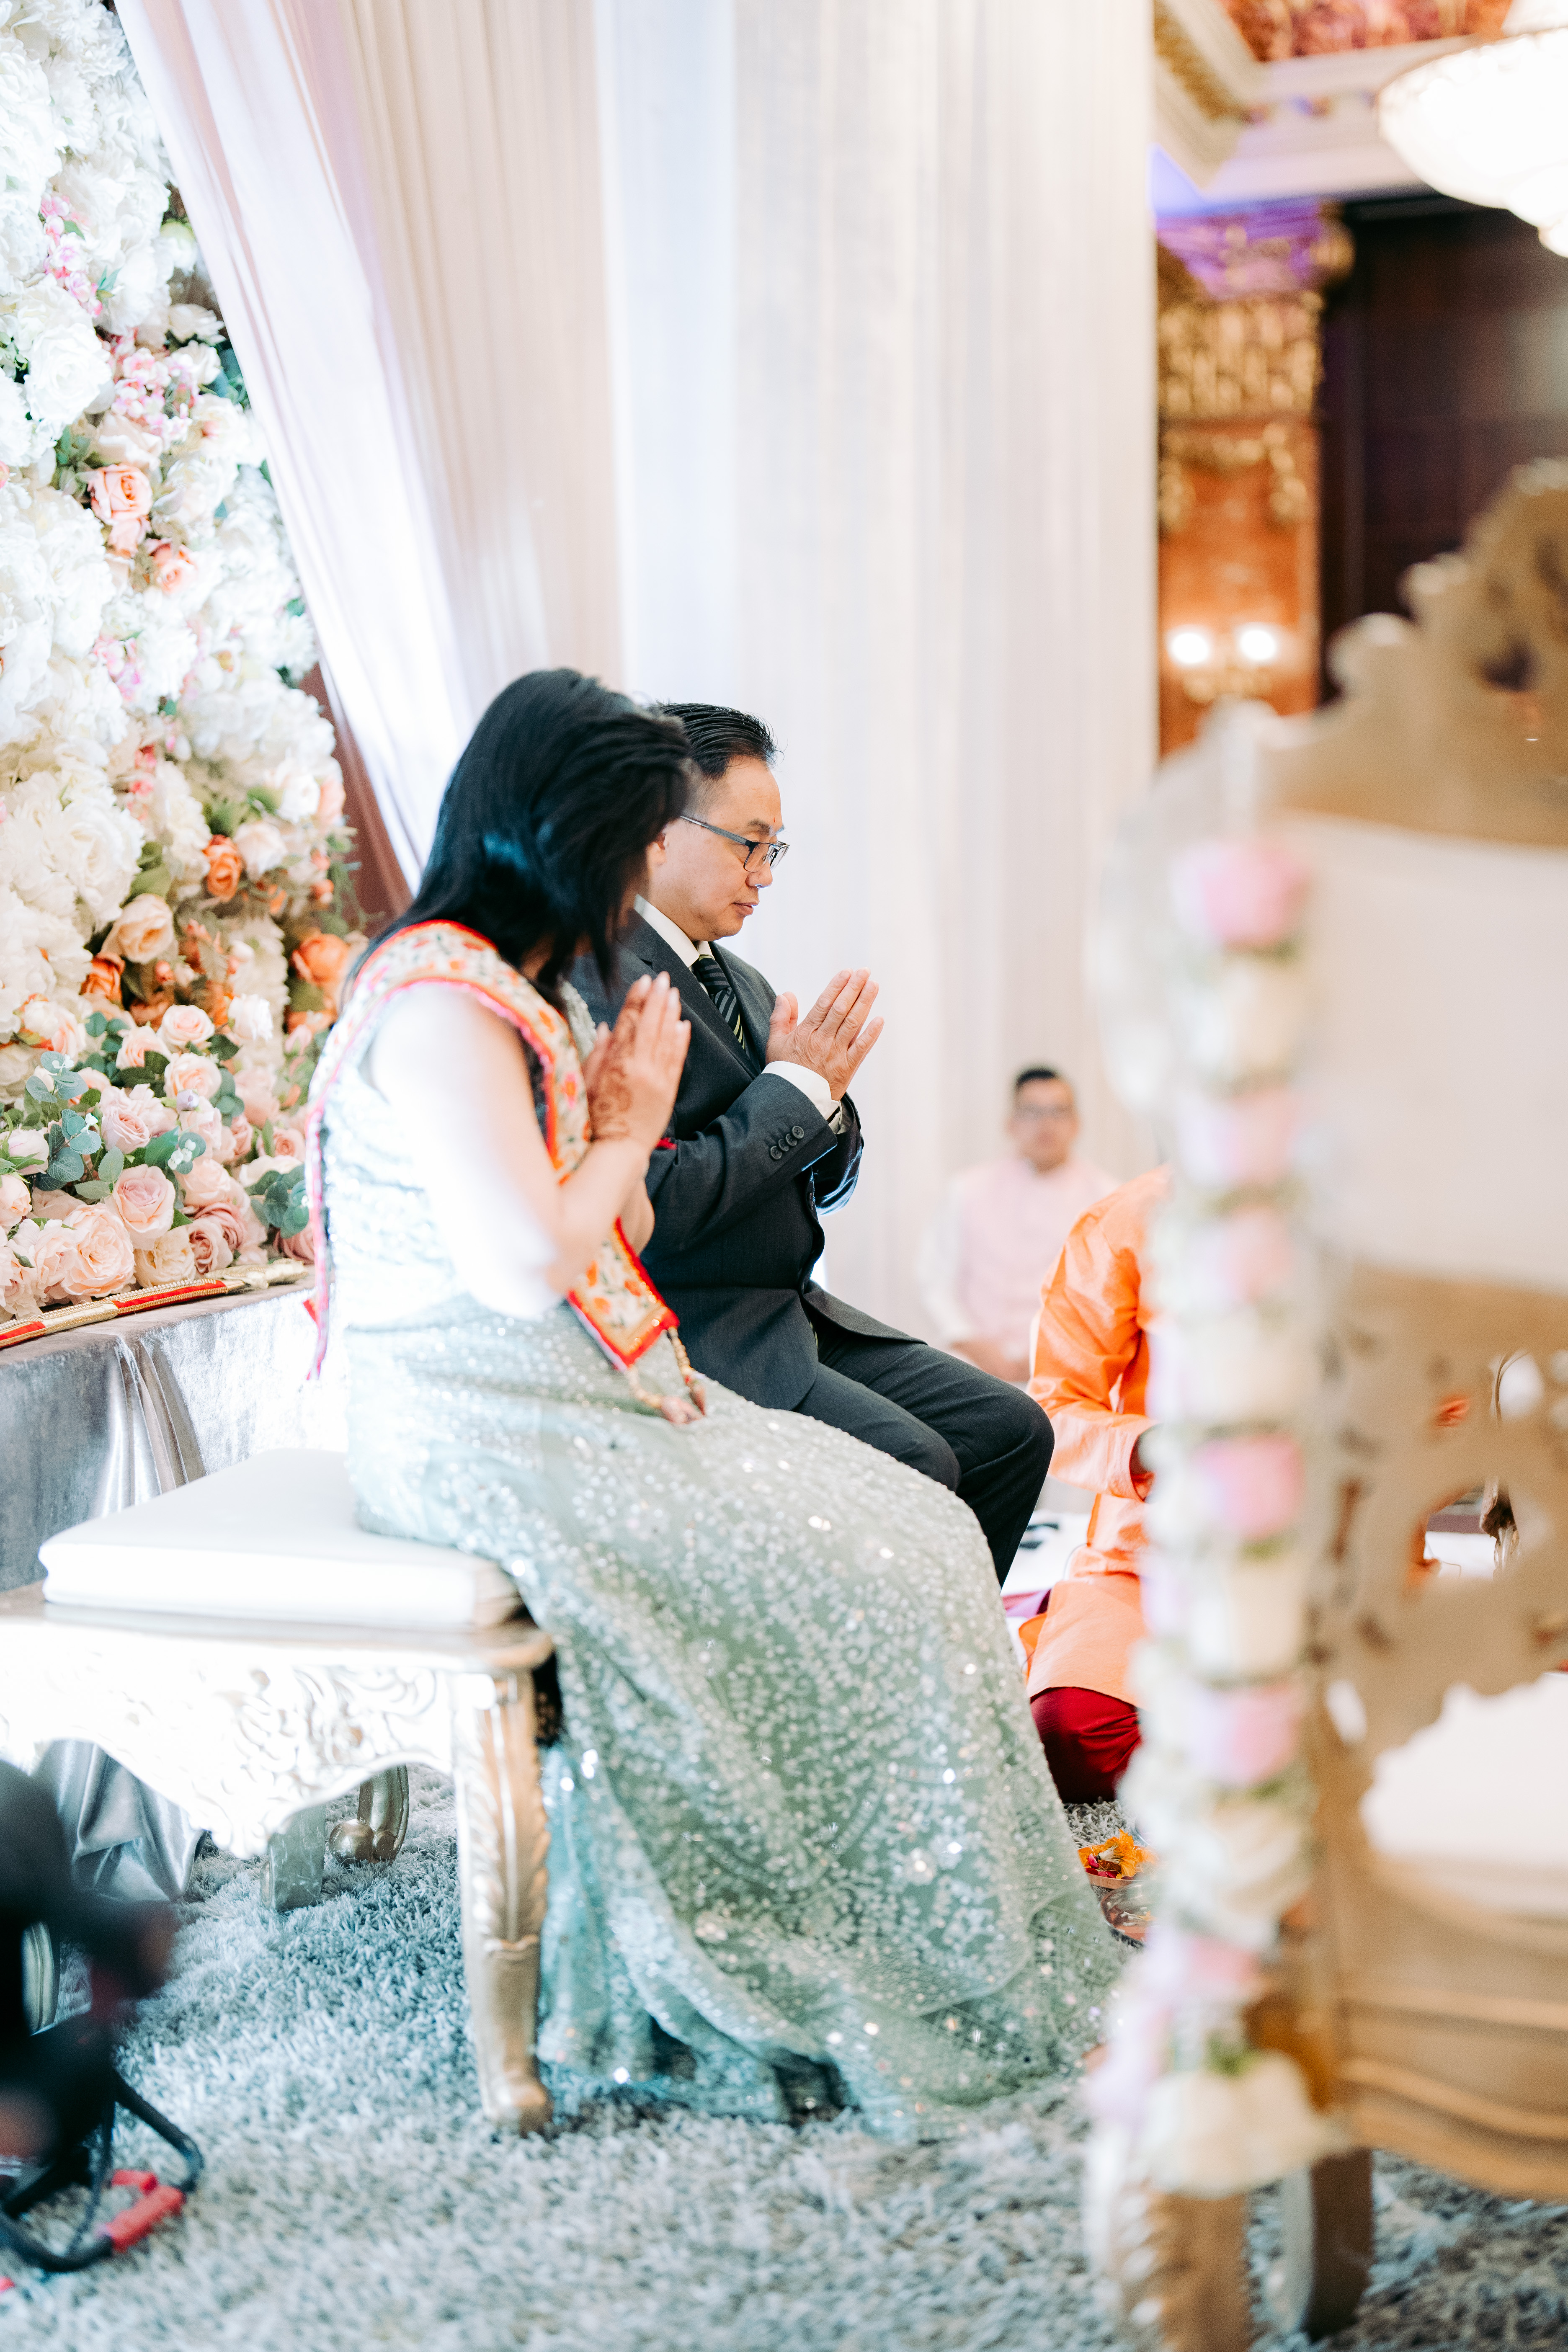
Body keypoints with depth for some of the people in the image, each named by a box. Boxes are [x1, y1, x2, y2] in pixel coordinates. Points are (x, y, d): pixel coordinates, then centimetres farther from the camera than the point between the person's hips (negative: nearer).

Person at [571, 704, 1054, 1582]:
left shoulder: (742, 982, 15)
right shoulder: (599, 982, -15)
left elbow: (828, 1182, 19)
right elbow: (659, 1206, -24)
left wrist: (824, 1091, -3)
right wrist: (792, 1089, -15)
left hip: (795, 1314, 9)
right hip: (691, 1338, -9)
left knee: (1011, 1428, 1)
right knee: (913, 1463, -24)